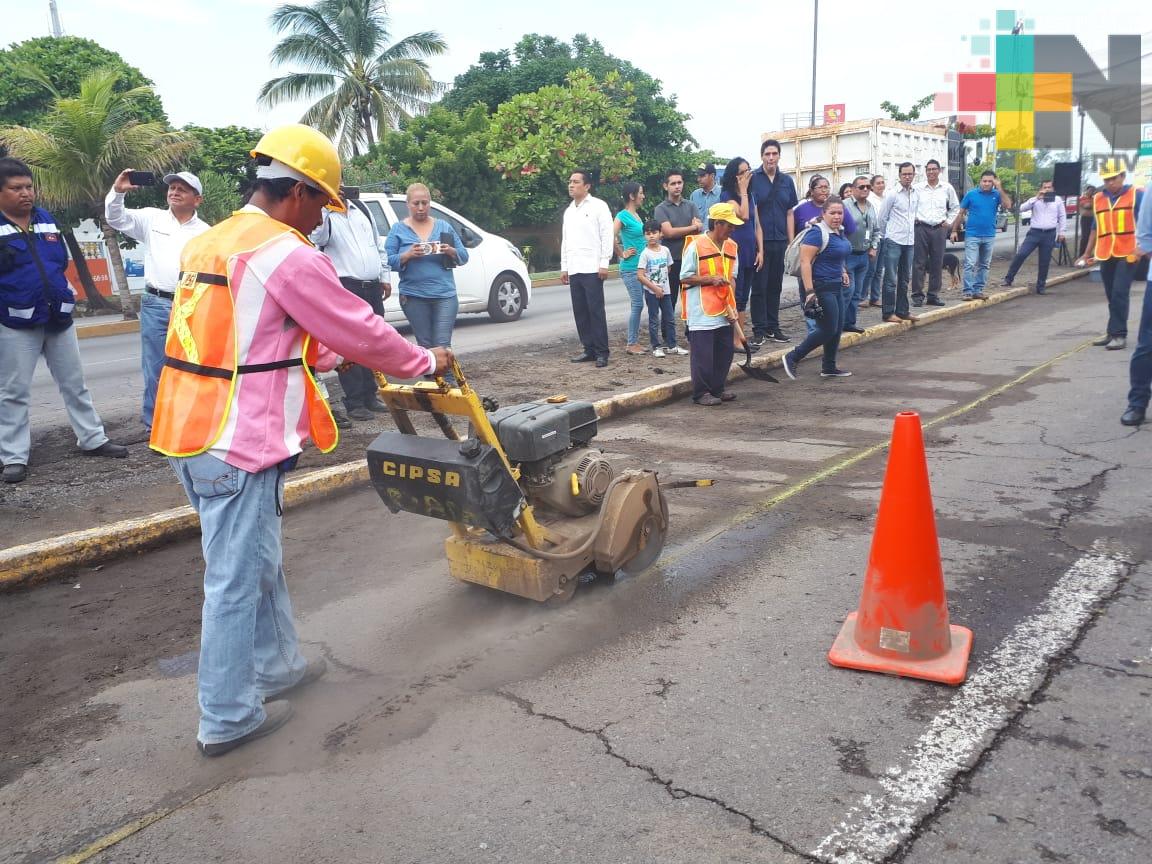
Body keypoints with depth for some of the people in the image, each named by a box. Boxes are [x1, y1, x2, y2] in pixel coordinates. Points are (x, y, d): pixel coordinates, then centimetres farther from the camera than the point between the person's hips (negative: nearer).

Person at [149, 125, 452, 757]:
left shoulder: (209, 245, 15)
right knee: (237, 579, 3)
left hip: (195, 435, 10)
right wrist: (425, 361, 6)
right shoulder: (286, 254, -15)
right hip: (238, 445, -10)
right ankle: (228, 719, 17)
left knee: (261, 562, 21)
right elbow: (361, 331, -10)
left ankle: (275, 665, 37)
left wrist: (331, 355, 26)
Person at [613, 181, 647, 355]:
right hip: (630, 268, -8)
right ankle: (631, 344, 0)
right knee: (637, 304, -7)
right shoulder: (622, 216, -11)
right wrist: (622, 254, -12)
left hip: (641, 267, 8)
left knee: (637, 305, 10)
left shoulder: (637, 214, 14)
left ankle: (634, 342, 16)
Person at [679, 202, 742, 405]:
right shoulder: (696, 247, -10)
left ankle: (717, 388, 24)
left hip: (724, 312, 7)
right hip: (702, 311, -6)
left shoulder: (731, 247, 10)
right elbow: (684, 278, -8)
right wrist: (710, 279, -16)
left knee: (725, 350, 10)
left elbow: (732, 278, 13)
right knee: (703, 354, -2)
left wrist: (731, 306, 1)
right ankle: (701, 393, 9)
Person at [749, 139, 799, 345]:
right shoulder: (753, 179, -4)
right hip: (760, 241, -5)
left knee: (775, 286, 11)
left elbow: (790, 213, 12)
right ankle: (759, 330, 6)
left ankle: (772, 327, 19)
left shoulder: (787, 181, 10)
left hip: (780, 242, 5)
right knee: (759, 287, 0)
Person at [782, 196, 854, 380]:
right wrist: (809, 292, -27)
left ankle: (829, 368, 23)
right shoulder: (817, 233, -17)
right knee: (828, 330, -8)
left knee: (836, 329, 12)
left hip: (836, 285, 9)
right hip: (821, 287, -9)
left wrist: (843, 271, 18)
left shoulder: (839, 231, 10)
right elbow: (805, 261, -23)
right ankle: (792, 358, 1)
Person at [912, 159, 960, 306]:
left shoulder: (947, 188, 9)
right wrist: (914, 218, -3)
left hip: (939, 229, 2)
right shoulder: (918, 188, 2)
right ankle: (917, 295, -1)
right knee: (919, 263, -5)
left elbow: (955, 207, 18)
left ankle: (933, 296, 11)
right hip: (921, 228, -2)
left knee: (937, 264, 4)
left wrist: (949, 222, 9)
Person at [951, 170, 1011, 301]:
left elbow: (1008, 205, -13)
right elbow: (961, 213, 4)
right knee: (970, 264, -10)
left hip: (989, 236, 3)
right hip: (972, 235, -3)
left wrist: (999, 188, -14)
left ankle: (978, 290, 16)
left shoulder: (997, 194, 3)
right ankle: (968, 291, -9)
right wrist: (954, 230, 0)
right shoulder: (971, 194, -1)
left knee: (983, 265, 9)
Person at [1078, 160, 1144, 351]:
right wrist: (1088, 253, 20)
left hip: (1127, 253, -5)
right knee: (1112, 297, 10)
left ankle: (1119, 335, -8)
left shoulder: (1136, 195, -1)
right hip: (1105, 255, 5)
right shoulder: (1098, 199, 12)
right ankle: (1113, 332, 18)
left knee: (1119, 294, -12)